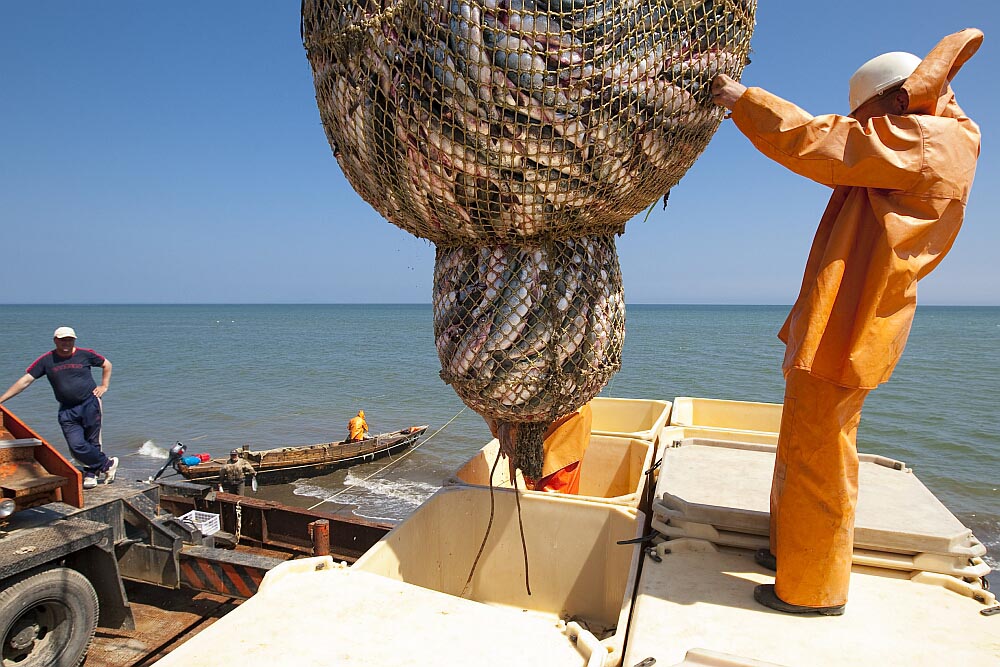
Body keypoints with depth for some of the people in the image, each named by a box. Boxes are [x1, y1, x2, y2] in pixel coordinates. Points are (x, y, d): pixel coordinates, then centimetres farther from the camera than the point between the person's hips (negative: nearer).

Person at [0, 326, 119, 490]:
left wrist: (104, 386, 8)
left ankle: (90, 473, 20)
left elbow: (107, 365, 16)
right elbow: (25, 381, 1)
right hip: (67, 410, 1)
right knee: (77, 446, -8)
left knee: (92, 442, 2)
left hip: (90, 404, -1)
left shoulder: (85, 354, 0)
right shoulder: (46, 360, 1)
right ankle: (108, 464, 8)